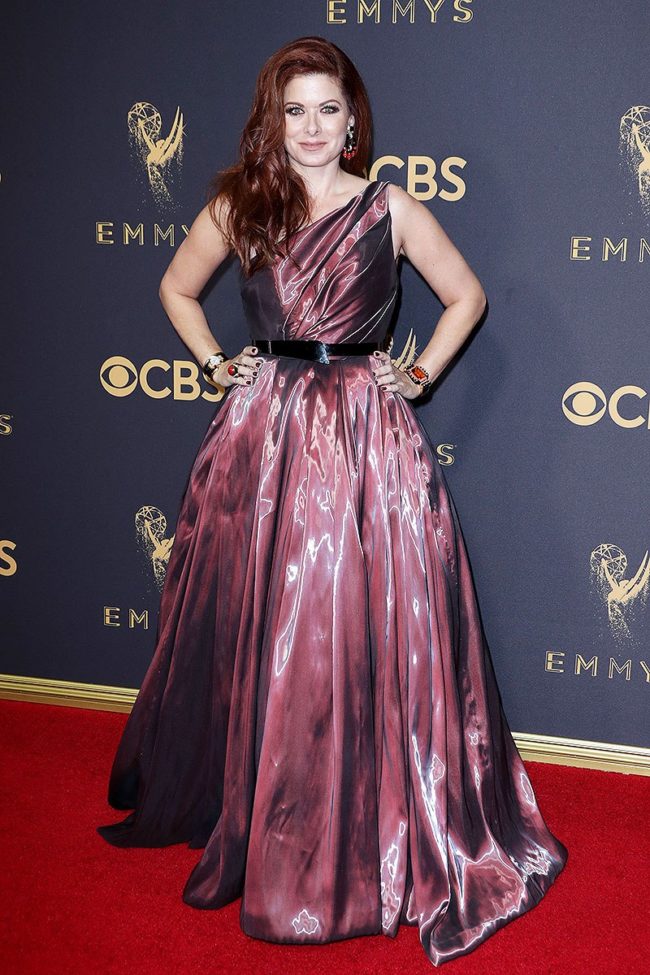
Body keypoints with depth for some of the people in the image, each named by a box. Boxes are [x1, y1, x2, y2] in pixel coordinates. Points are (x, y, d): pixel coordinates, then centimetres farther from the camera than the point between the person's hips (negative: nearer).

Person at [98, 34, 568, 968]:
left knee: (372, 636, 0)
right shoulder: (238, 206, 6)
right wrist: (217, 364, 10)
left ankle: (393, 834, 18)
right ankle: (252, 814, 30)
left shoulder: (392, 208, 2)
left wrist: (418, 377, 4)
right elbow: (177, 288, 22)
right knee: (256, 637, 8)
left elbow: (467, 296, 13)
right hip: (262, 436, 2)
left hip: (371, 440, -1)